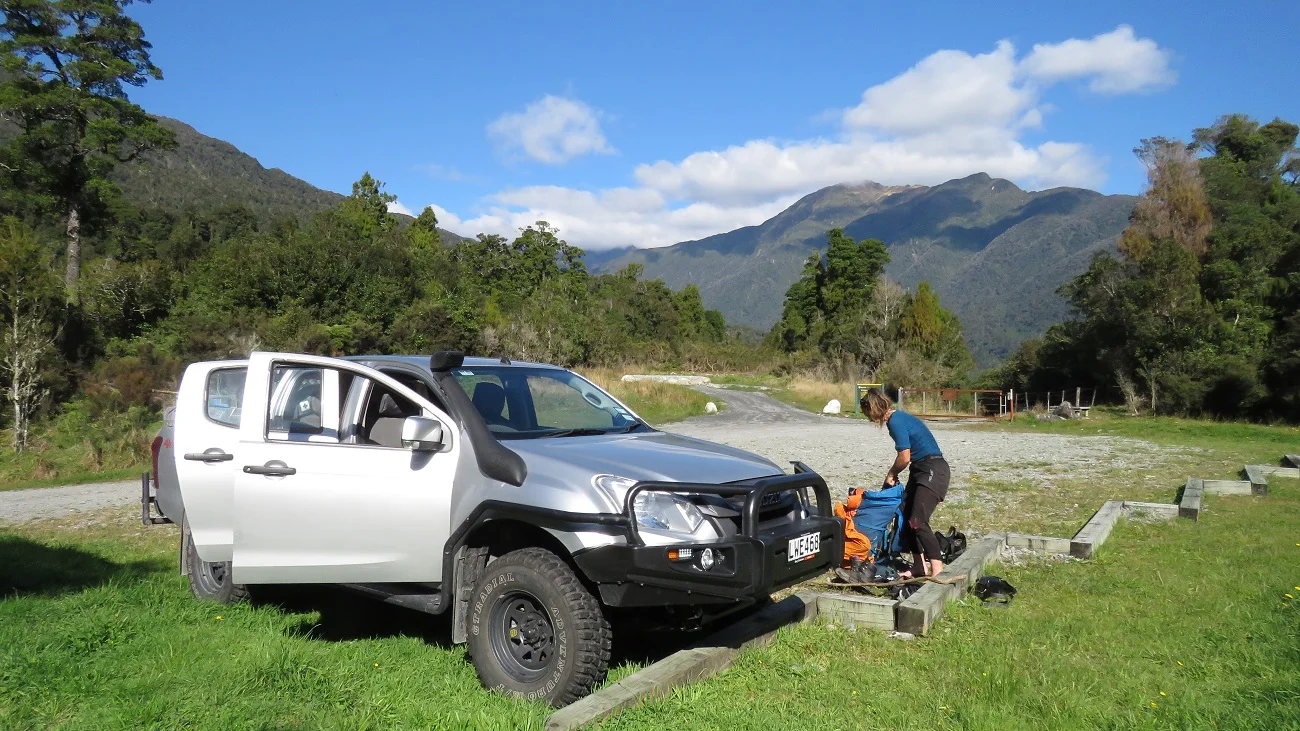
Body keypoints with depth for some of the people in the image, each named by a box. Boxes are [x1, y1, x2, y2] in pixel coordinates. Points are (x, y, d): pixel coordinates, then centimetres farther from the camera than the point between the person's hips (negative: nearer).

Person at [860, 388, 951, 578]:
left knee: (918, 521, -17)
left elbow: (905, 457, -17)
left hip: (933, 471, -10)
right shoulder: (898, 418, 13)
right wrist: (893, 474, 7)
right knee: (905, 518, 9)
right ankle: (919, 567, 14)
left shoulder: (896, 421, -16)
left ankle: (937, 569, -14)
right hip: (920, 470, 10)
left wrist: (891, 474, -1)